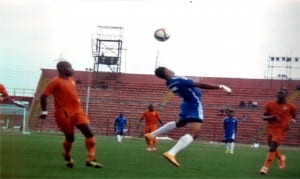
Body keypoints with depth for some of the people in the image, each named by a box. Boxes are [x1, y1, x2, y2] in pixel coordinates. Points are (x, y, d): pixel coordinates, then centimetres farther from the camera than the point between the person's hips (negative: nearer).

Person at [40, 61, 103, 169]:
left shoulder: (71, 80, 12)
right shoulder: (56, 81, -11)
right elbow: (44, 96, -13)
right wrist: (44, 111, -15)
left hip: (77, 111, 6)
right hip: (63, 114, -6)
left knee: (89, 133, -8)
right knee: (70, 137, 4)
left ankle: (90, 160, -7)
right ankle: (67, 157, 34)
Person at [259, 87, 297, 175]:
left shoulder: (290, 106, 0)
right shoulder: (269, 104, 1)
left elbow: (293, 117, 16)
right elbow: (264, 117, 5)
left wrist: (290, 122, -5)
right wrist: (270, 117, -15)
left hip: (281, 130, -3)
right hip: (270, 129, 3)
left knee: (272, 148, -16)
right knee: (272, 148, 17)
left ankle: (265, 167, -14)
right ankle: (281, 158, 49)